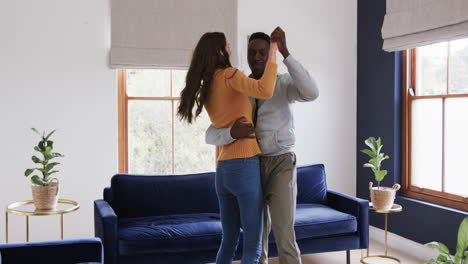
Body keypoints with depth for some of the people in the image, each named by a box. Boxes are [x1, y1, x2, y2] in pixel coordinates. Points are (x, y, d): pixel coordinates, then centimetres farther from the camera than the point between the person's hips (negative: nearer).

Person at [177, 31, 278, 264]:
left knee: (229, 242, 16)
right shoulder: (228, 75, -8)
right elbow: (265, 91, -26)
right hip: (245, 166, -8)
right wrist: (273, 53, -16)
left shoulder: (205, 89, 15)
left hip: (223, 169, 8)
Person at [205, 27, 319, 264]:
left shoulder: (283, 83, -3)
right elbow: (211, 136, -4)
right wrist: (233, 133, -30)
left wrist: (285, 52, -29)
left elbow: (311, 93, -28)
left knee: (284, 234, -12)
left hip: (280, 165, -3)